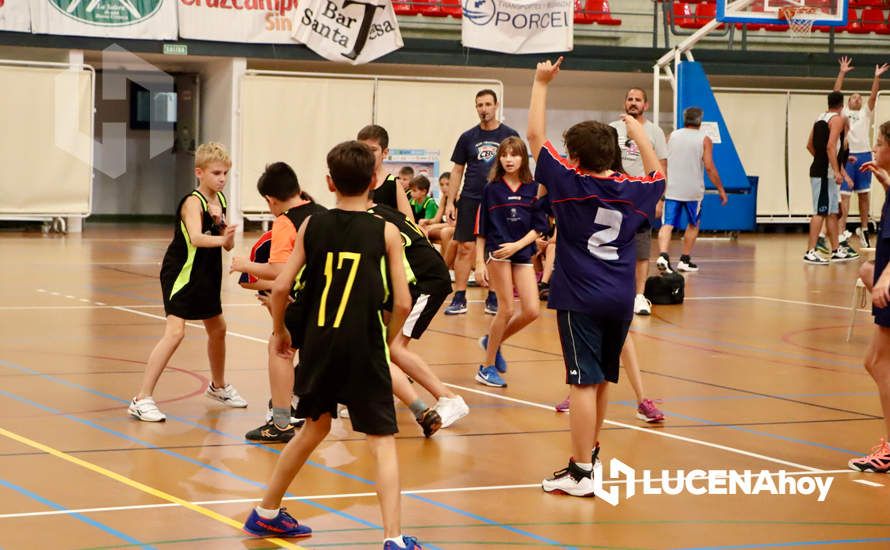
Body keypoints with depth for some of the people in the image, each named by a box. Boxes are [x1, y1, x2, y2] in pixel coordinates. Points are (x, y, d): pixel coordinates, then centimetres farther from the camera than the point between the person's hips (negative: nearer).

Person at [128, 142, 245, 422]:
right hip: (181, 275, -9)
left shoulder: (220, 200, 5)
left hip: (206, 276, 9)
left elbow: (228, 245, 4)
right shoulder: (193, 202, -19)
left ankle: (218, 386, 47)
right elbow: (196, 238, -37)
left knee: (217, 328, 22)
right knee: (175, 332, -21)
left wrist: (220, 223, -14)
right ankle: (142, 399, -20)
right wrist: (220, 239, -54)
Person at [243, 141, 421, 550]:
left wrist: (279, 330, 16)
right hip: (364, 347, -4)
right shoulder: (385, 232, -3)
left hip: (318, 343, 4)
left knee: (315, 427, 24)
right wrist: (387, 341, 11)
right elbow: (402, 303, -7)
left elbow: (281, 287, -1)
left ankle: (266, 513, 34)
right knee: (382, 441, 2)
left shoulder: (312, 225, 3)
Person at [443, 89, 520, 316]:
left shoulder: (509, 136, 2)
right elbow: (457, 171, 10)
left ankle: (493, 299, 11)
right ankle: (459, 299, 0)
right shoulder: (468, 137, 7)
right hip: (470, 200, 1)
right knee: (465, 248, -3)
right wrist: (450, 202, 3)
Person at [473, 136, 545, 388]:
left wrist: (518, 245, -13)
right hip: (496, 252, -3)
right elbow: (481, 229, 3)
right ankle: (487, 367, 6)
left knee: (531, 310, -5)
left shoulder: (533, 188, 4)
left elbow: (539, 226, 2)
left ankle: (493, 341, 21)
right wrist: (479, 262, -2)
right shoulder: (492, 189, 1)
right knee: (507, 309, -6)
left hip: (522, 254, 3)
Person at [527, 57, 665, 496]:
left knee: (584, 381, -8)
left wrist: (541, 84, 4)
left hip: (580, 299, -5)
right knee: (602, 380, 18)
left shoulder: (570, 183, -8)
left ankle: (581, 472, -10)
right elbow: (657, 175, 27)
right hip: (620, 298, 5)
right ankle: (590, 452, 34)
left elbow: (536, 136, -3)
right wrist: (639, 134, 31)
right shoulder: (630, 191, 4)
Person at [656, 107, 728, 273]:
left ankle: (663, 255, -26)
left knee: (667, 224, -4)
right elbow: (709, 167, -8)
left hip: (671, 189, 2)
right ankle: (685, 260, 19)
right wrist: (721, 190, -1)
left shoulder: (672, 136, 8)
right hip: (693, 190, -2)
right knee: (693, 225, 17)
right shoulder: (704, 140, -2)